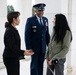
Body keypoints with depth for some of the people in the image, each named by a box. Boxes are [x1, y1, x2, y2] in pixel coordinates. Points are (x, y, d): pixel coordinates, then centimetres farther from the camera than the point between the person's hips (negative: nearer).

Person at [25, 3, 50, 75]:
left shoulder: (45, 20, 8)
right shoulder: (30, 20, -8)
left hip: (43, 47, 5)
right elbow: (27, 35, -10)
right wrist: (28, 48, -14)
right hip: (34, 47, -5)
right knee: (34, 65, 1)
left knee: (40, 65, 10)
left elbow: (47, 33, 12)